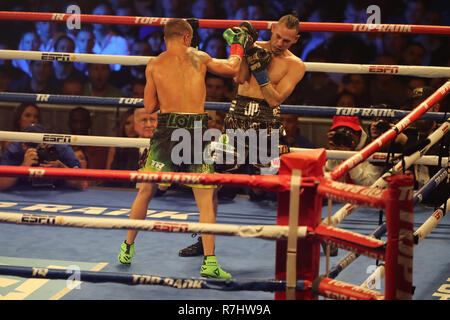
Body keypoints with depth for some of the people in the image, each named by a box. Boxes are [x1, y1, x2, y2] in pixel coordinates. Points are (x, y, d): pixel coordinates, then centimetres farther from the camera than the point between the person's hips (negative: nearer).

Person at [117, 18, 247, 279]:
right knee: (206, 197, 5)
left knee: (146, 191, 15)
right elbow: (233, 68, 21)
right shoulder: (199, 58, 7)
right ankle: (209, 262, -1)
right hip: (198, 129, 0)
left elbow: (150, 106, 9)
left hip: (168, 127, 0)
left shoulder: (154, 65, 5)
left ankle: (128, 248, 25)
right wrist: (238, 45, 39)